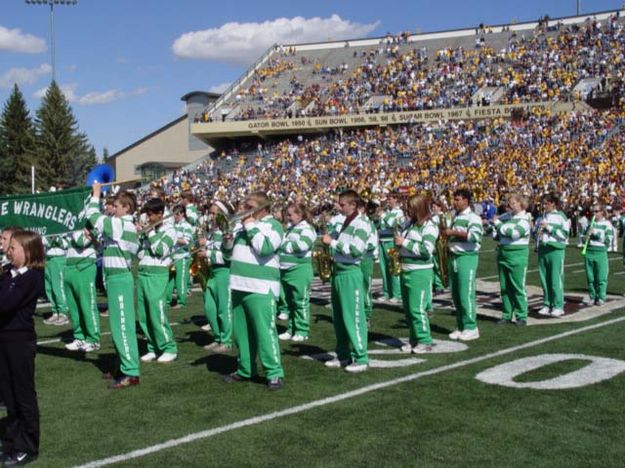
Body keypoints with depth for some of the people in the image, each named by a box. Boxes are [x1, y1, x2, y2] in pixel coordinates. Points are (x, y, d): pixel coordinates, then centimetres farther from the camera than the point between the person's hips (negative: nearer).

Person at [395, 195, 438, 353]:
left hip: (420, 273, -8)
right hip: (405, 271, 8)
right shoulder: (409, 224, 11)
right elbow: (400, 242, 20)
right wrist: (397, 240, -3)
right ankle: (414, 339, 23)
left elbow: (426, 250, -20)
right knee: (408, 308, 12)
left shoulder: (429, 227, -10)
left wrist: (405, 242, -18)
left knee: (417, 308, -7)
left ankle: (425, 341, 3)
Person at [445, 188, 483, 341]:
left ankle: (471, 328, 1)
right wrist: (447, 234, 7)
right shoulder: (455, 217, 16)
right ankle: (461, 327, 18)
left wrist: (453, 232, -21)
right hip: (453, 257, 8)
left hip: (467, 258, -8)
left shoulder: (473, 217, -9)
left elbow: (475, 236, -25)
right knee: (455, 294, 10)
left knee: (466, 294, -7)